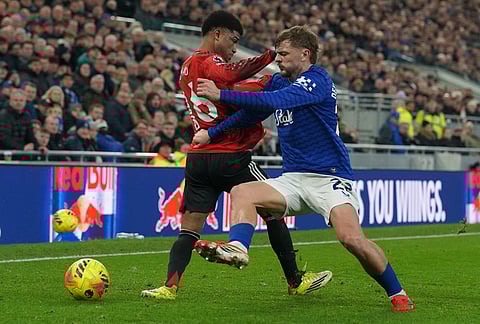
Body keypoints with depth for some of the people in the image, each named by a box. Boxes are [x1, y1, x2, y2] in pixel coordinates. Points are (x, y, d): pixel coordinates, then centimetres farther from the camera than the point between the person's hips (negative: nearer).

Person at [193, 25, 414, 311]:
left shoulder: (318, 79, -12)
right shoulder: (279, 81, 14)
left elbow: (274, 101, -25)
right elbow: (252, 111, 24)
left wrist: (221, 94, -21)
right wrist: (211, 132, 12)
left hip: (329, 178, -7)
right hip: (293, 179, 8)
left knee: (351, 238, -26)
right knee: (242, 192, -16)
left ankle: (398, 293, -9)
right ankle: (237, 249, -37)